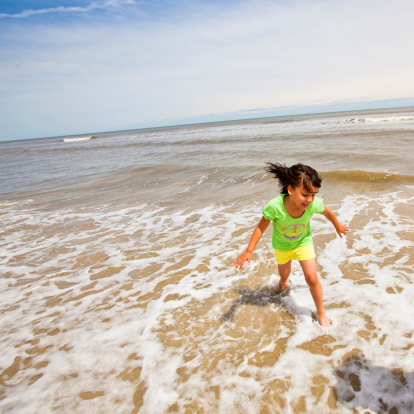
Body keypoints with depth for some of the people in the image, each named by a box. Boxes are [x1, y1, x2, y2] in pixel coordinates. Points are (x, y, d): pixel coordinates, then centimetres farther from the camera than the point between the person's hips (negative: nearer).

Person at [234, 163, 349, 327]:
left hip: (303, 242, 0)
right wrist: (248, 251, -25)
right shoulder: (275, 207, -42)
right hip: (282, 245, 0)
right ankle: (283, 281, 66)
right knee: (284, 273, 25)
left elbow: (327, 212, -9)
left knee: (312, 278, -7)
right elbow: (261, 227, -25)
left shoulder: (314, 204, -34)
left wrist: (338, 227, 10)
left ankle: (321, 313, 21)